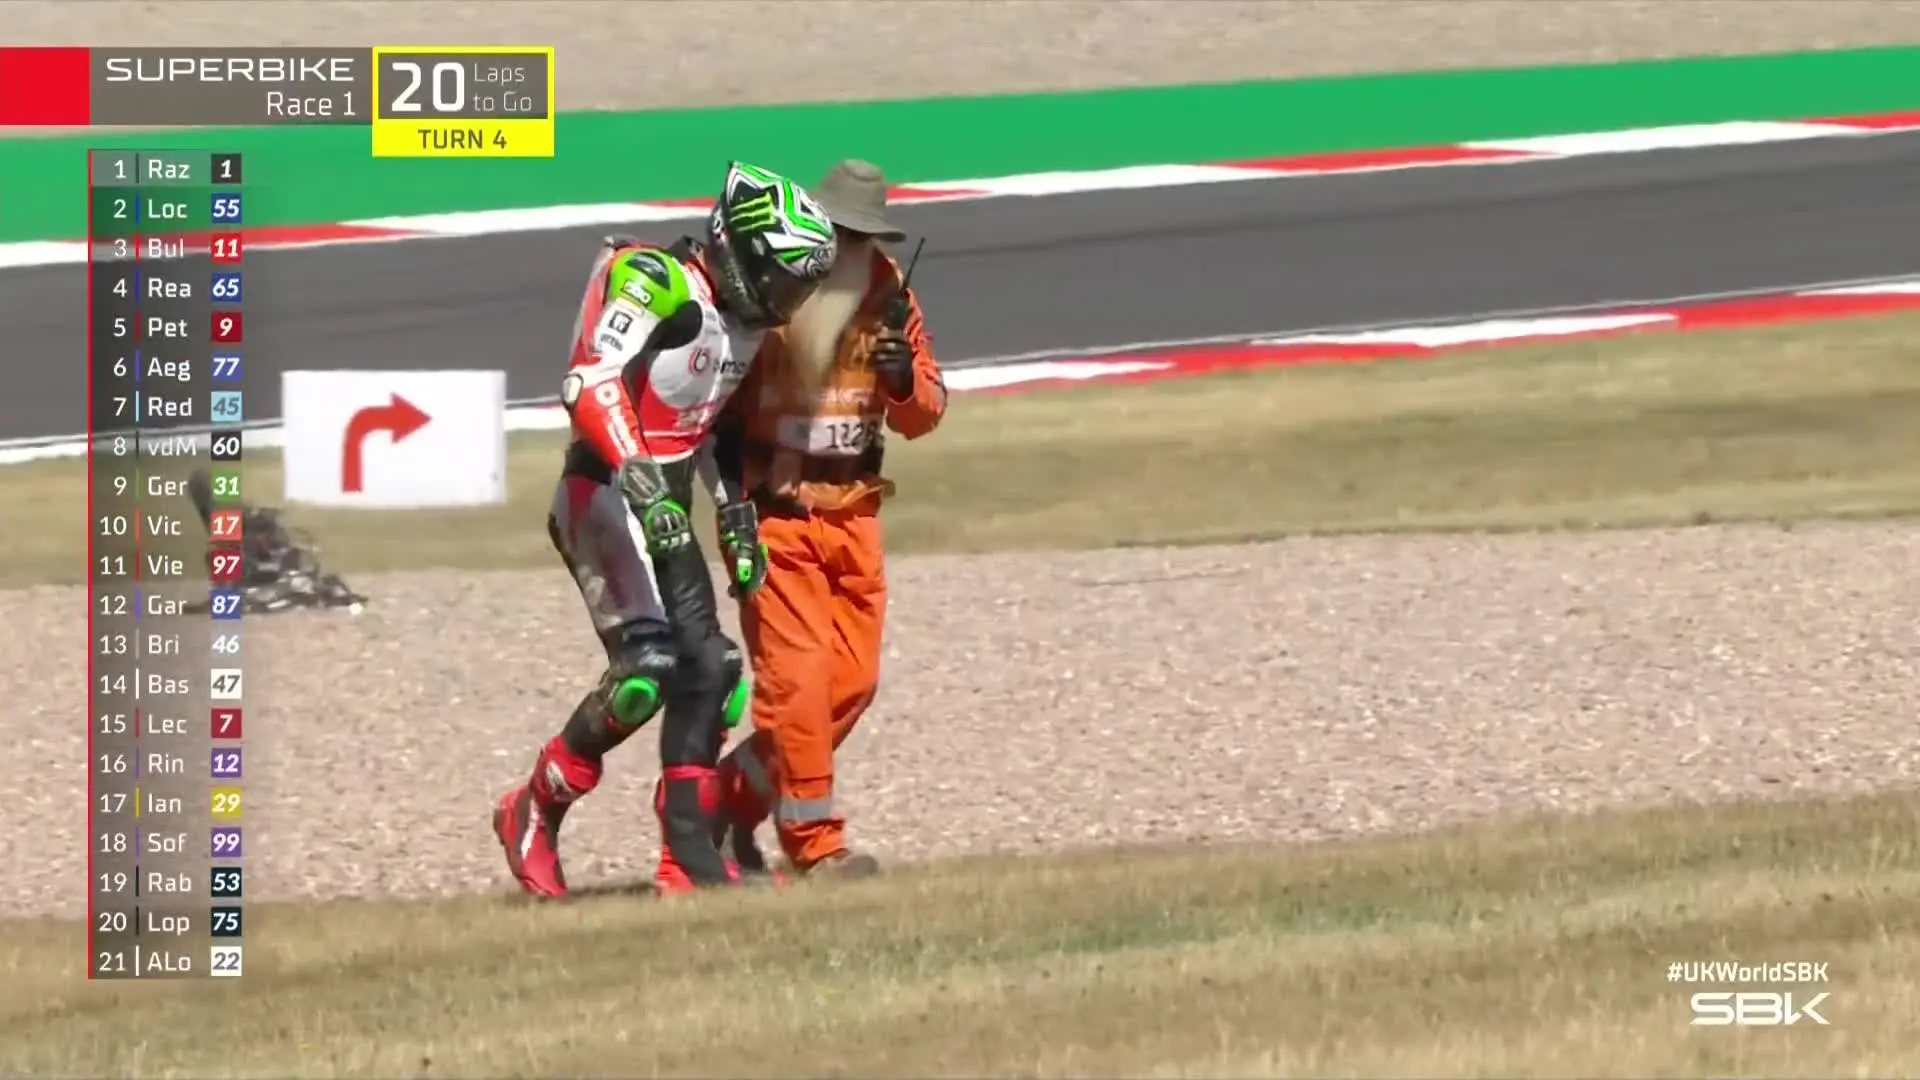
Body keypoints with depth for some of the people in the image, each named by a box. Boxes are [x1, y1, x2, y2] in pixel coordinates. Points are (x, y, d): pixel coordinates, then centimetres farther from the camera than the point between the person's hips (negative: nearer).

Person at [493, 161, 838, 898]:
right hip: (604, 496, -9)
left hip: (663, 509, 10)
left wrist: (735, 516, 24)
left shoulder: (743, 324, 16)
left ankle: (692, 854, 6)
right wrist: (641, 484, -34)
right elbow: (589, 382, -25)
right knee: (646, 670, -20)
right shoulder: (656, 283, -13)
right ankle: (535, 812, -5)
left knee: (706, 672, 3)